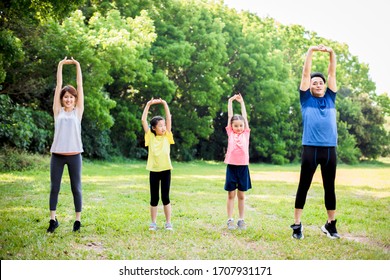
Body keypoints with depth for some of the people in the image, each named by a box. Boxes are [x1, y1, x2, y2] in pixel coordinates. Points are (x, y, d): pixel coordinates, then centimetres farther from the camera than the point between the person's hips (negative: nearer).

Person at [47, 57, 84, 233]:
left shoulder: (78, 111, 6)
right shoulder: (58, 111, 7)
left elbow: (80, 86, 5)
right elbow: (58, 86, 6)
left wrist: (77, 66, 5)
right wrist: (60, 66, 6)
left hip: (74, 155, -1)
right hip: (57, 155, 1)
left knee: (76, 188, 5)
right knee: (54, 187, 6)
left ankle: (78, 220, 13)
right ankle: (53, 219, 16)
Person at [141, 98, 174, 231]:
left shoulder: (167, 136, 5)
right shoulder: (150, 136, 3)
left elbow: (169, 119, 0)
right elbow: (143, 120, -2)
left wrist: (165, 104, -3)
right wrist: (148, 105, -3)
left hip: (165, 170, 0)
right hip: (154, 170, 0)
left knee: (165, 197, 5)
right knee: (154, 198, 6)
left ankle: (168, 223, 12)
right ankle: (153, 223, 16)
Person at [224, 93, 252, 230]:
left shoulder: (246, 133, 8)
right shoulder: (230, 133, 6)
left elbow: (244, 116, 9)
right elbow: (230, 116, 7)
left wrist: (242, 102, 14)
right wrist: (230, 101, 7)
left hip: (243, 166, 1)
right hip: (231, 166, -1)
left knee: (241, 195, 8)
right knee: (231, 194, 4)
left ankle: (241, 220, 15)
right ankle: (230, 220, 8)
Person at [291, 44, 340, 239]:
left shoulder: (330, 98, 15)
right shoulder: (306, 99, 8)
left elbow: (332, 73, 12)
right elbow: (306, 74, 3)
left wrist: (332, 53, 2)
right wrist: (311, 52, -1)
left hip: (329, 149, 3)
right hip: (310, 148, -3)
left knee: (330, 188, 10)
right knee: (303, 187, 1)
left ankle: (330, 224, 20)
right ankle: (297, 225, 8)